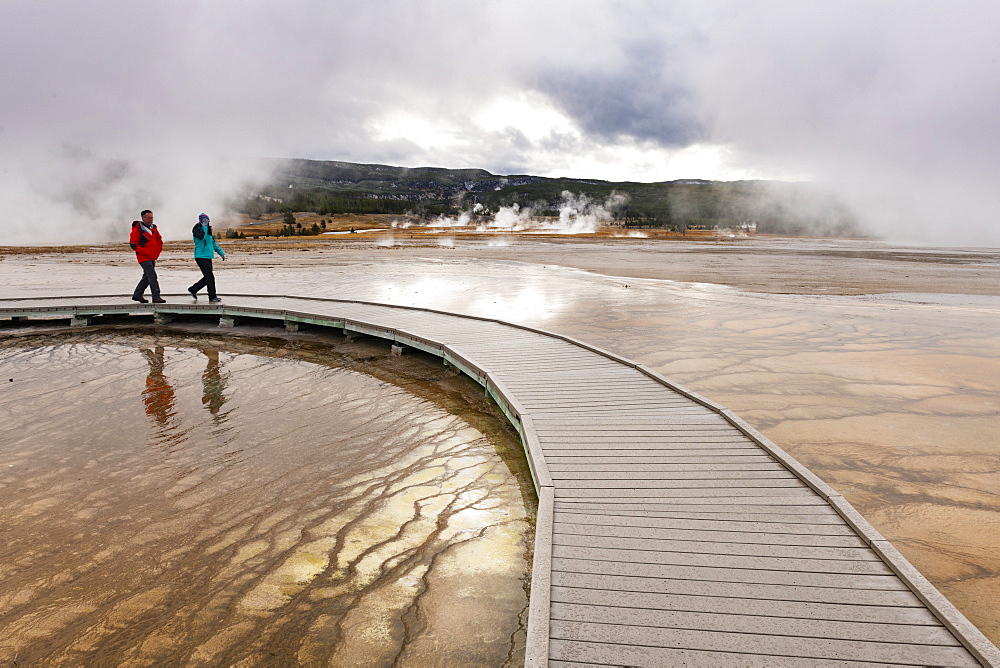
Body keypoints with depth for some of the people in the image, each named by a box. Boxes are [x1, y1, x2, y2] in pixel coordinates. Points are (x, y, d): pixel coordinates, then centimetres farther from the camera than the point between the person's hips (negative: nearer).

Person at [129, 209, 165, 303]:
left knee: (147, 277, 14)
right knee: (152, 276, -13)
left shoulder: (153, 228, 11)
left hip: (153, 257, 8)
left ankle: (137, 295, 27)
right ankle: (156, 297, -11)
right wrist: (145, 252, -17)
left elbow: (159, 239, 23)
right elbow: (133, 244, -14)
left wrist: (158, 251, 10)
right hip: (144, 258, -8)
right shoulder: (137, 230, -11)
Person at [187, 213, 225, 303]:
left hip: (208, 257, 8)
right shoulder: (196, 230, -7)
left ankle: (193, 289, 28)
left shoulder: (208, 230, 16)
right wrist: (204, 227, -18)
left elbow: (213, 243, 23)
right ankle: (212, 297, -6)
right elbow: (202, 237, -29)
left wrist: (221, 253, 19)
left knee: (207, 278, 12)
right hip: (201, 257, -8)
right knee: (210, 277, -11)